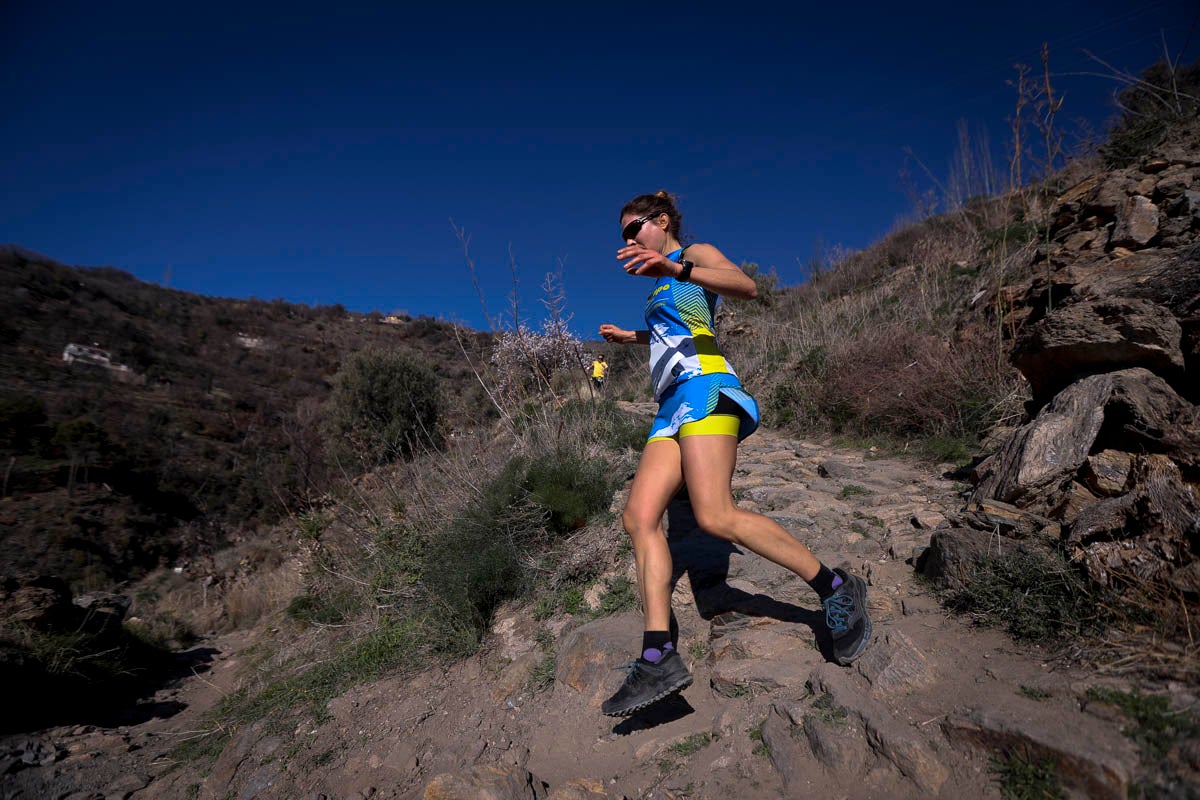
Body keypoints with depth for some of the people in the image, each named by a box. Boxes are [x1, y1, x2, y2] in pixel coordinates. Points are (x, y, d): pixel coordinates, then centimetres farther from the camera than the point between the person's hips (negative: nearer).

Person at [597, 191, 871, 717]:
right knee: (639, 516, -10)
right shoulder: (664, 287, 33)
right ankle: (658, 660, -15)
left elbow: (745, 286, -13)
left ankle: (836, 588, -8)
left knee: (716, 516, -25)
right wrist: (632, 337, 51)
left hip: (702, 388, -8)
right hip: (673, 407, 9)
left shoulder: (695, 255, 9)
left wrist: (676, 268, -26)